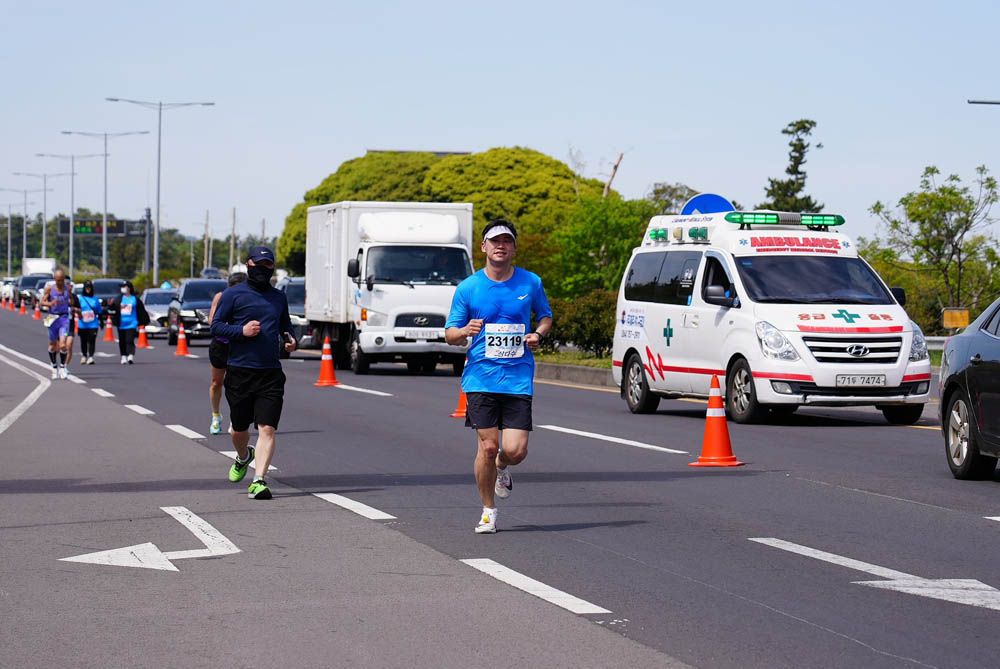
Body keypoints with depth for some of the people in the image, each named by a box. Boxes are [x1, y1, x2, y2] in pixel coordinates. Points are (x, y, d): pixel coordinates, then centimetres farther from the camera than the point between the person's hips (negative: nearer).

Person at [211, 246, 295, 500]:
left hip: (271, 374, 2)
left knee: (267, 429, -12)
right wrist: (241, 331, -17)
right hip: (239, 372, -2)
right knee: (239, 429, 12)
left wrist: (290, 340, 7)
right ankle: (243, 457, 44)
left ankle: (258, 481, -16)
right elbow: (216, 326, -1)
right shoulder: (233, 294, 2)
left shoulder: (278, 297, 16)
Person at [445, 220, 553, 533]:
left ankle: (501, 467, 30)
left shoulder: (531, 283, 4)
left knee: (516, 450, -8)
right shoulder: (468, 288, 1)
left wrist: (537, 334, -1)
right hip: (481, 377, -1)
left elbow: (545, 316, 21)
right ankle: (488, 511, 14)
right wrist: (465, 331, -17)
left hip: (519, 378, 1)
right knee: (488, 446, -6)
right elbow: (450, 334, 6)